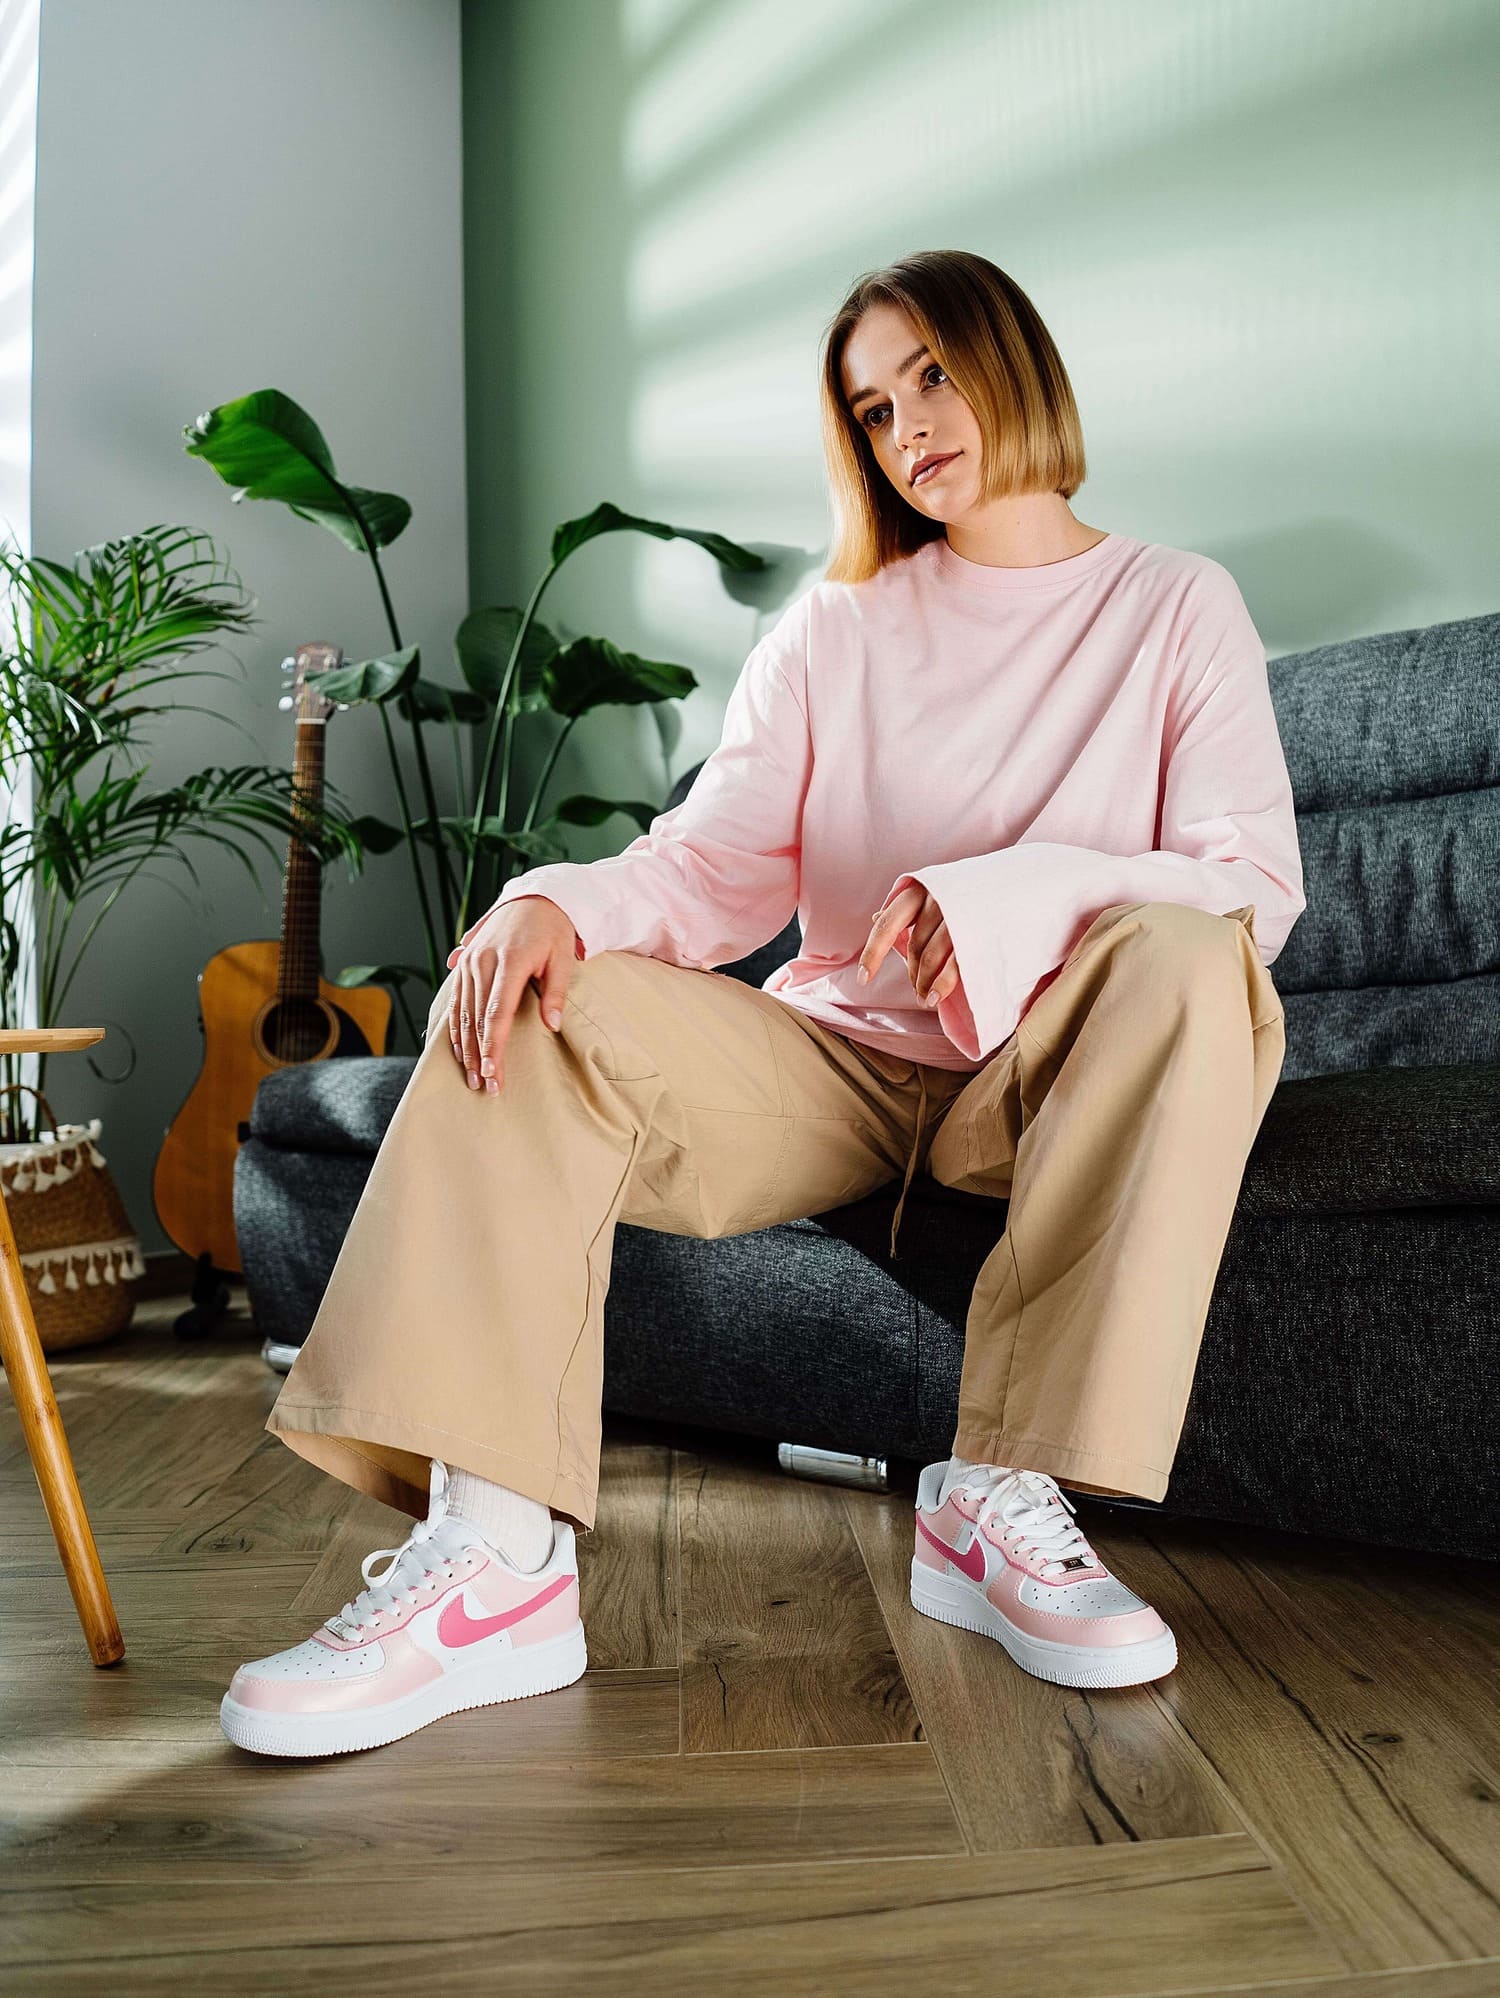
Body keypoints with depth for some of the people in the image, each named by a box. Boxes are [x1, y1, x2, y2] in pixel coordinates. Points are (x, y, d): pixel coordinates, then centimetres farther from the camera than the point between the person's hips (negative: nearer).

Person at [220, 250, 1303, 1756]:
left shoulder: (1177, 606, 6)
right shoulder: (836, 628, 13)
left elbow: (1255, 879, -8)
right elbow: (715, 864, 2)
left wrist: (1006, 896, -25)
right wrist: (559, 902, -21)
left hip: (1045, 1084, -2)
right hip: (840, 1067, 3)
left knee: (1185, 959, -33)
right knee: (525, 997, -19)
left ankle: (1004, 1498, -28)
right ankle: (497, 1552, -30)